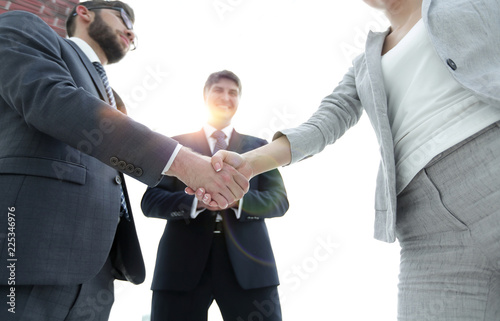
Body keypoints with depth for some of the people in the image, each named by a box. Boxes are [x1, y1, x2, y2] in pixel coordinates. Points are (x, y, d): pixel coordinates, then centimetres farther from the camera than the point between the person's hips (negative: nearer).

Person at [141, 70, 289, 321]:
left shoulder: (259, 147, 16)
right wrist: (196, 201, -16)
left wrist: (238, 198, -15)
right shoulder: (176, 145, 12)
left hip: (246, 261, 1)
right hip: (183, 262, 0)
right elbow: (150, 200, 4)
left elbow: (279, 200, 6)